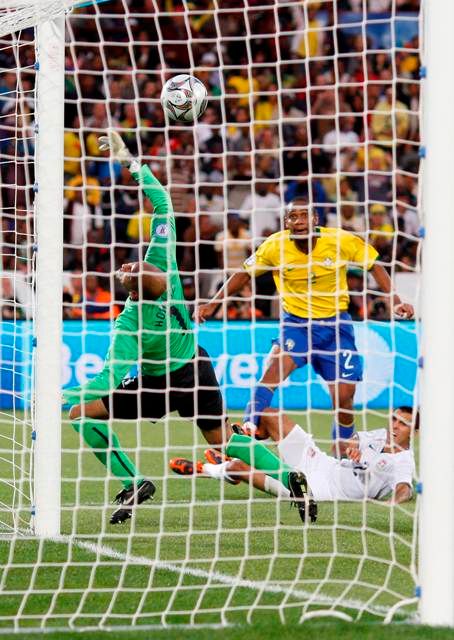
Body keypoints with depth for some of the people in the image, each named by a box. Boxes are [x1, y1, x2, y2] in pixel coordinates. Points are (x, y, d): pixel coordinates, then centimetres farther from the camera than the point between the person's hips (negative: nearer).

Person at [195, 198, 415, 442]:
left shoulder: (341, 241, -14)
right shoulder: (275, 246, -12)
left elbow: (375, 266, 0)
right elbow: (244, 273, 1)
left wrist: (395, 301, -9)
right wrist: (213, 303, -6)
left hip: (335, 324, 0)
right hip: (296, 323, 0)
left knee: (343, 399, -2)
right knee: (275, 367, -31)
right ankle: (248, 429, -35)